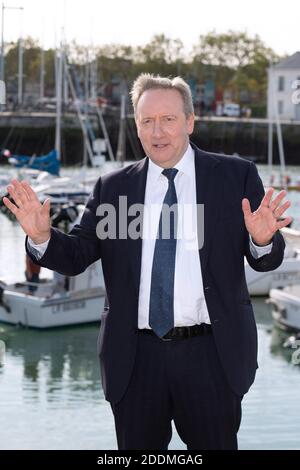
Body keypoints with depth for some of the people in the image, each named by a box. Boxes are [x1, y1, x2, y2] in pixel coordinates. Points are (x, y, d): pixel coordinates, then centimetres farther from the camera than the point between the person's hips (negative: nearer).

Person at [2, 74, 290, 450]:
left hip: (211, 354, -1)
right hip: (135, 359, 2)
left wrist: (262, 240, -23)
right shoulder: (112, 188, 6)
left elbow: (266, 261, 0)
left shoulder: (236, 176, 1)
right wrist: (42, 236, -15)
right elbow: (76, 256, 5)